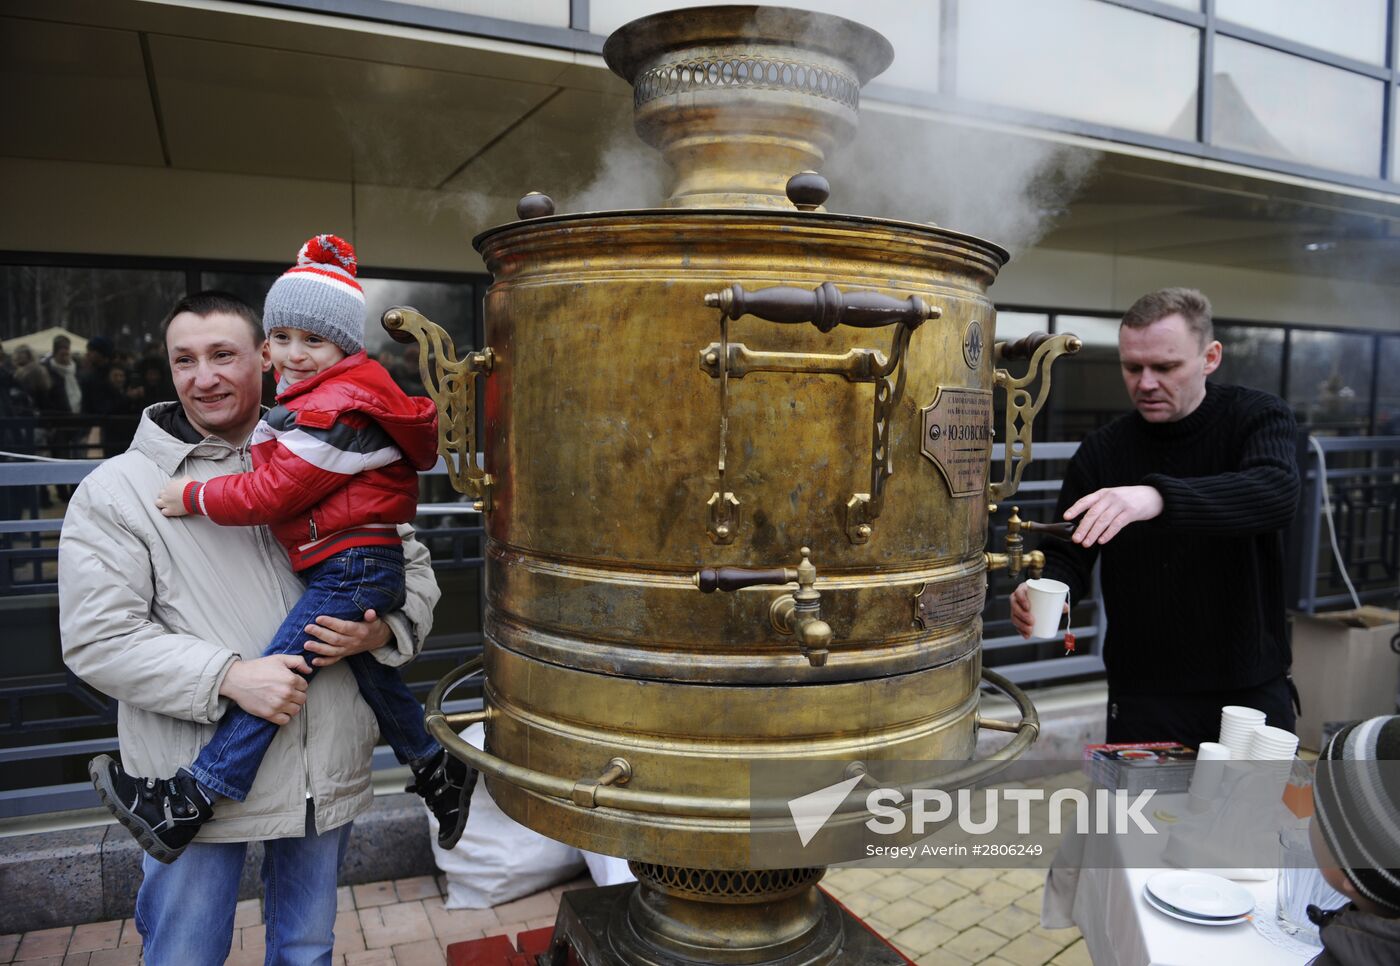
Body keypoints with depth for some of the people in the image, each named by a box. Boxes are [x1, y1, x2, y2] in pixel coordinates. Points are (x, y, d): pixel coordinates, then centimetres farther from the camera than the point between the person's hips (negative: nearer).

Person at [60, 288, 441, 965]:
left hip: (326, 779, 3)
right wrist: (228, 676, -22)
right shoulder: (115, 491, -4)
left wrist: (379, 630, -12)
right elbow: (98, 638, -11)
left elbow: (413, 567, 9)